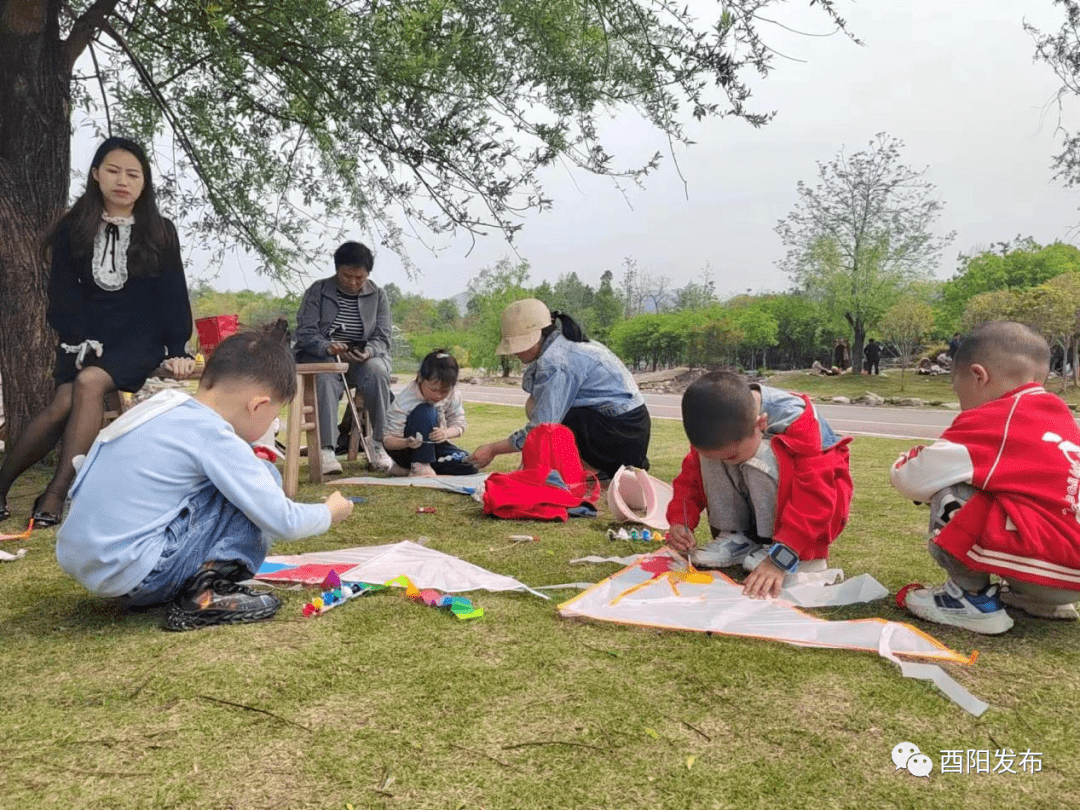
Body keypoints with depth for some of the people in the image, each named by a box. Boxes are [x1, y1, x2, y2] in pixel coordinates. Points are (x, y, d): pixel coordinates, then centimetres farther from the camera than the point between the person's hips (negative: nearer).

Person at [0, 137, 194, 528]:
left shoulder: (161, 232, 6)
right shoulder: (73, 228, 7)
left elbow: (173, 295, 3)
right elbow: (63, 292, 3)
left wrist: (177, 350, -8)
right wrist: (80, 341, -12)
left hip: (139, 339, -1)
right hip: (86, 338, 1)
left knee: (90, 382, -31)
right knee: (64, 403, -24)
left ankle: (56, 493, -28)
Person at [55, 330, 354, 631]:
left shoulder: (161, 404, 7)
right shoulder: (214, 435, -16)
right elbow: (284, 523, -13)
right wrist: (330, 511, 6)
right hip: (133, 573, -9)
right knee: (264, 478, -5)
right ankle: (208, 592, -9)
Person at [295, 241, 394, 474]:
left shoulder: (378, 296, 7)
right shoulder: (318, 291, 1)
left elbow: (382, 338, 1)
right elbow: (305, 332, -7)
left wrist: (368, 352, -24)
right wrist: (327, 347, -30)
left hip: (364, 357, 2)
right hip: (320, 355, -1)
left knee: (377, 371, -33)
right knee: (327, 378, -36)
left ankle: (377, 440, -21)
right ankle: (326, 449, -41)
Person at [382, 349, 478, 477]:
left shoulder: (453, 395, -12)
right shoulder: (403, 402, -26)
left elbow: (459, 424, -6)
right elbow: (388, 440, -24)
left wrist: (446, 433, -31)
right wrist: (407, 443, -48)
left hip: (433, 445, 6)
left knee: (470, 467, -17)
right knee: (426, 411, -32)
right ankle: (419, 466, -28)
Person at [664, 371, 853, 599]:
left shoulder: (796, 420, -33)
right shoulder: (718, 429, -19)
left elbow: (814, 500, -38)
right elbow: (691, 478, -10)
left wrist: (780, 560, -45)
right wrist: (680, 522, -27)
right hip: (756, 506, 5)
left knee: (759, 456, -35)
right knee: (713, 447, -21)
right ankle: (736, 538, -11)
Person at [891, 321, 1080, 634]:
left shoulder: (992, 421, -11)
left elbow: (911, 479, -12)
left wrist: (911, 459, 11)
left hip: (1044, 565, -9)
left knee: (950, 493, -4)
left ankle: (975, 600, 4)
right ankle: (1036, 599, 19)